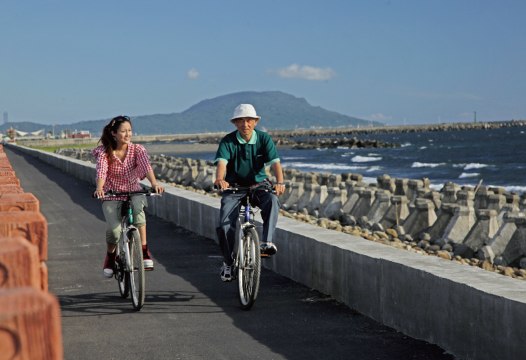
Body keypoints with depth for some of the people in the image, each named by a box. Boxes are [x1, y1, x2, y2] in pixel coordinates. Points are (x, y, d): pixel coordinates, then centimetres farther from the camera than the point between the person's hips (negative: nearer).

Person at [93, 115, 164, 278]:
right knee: (114, 230, -24)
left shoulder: (137, 150, -6)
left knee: (138, 206, -36)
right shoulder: (104, 152, -9)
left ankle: (144, 250, -25)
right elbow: (101, 171, -25)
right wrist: (99, 188, -46)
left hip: (133, 192, 1)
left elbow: (146, 167, -23)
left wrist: (154, 183, -43)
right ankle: (110, 256, 10)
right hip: (111, 196, -1)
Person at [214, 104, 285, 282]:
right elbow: (221, 162, -24)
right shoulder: (227, 141, -8)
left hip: (259, 185, 0)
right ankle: (228, 262, 7)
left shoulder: (264, 139, -5)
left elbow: (274, 162, -16)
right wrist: (220, 179, -47)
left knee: (272, 200, -34)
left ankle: (267, 241, -32)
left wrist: (279, 182, -36)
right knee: (225, 225, -15)